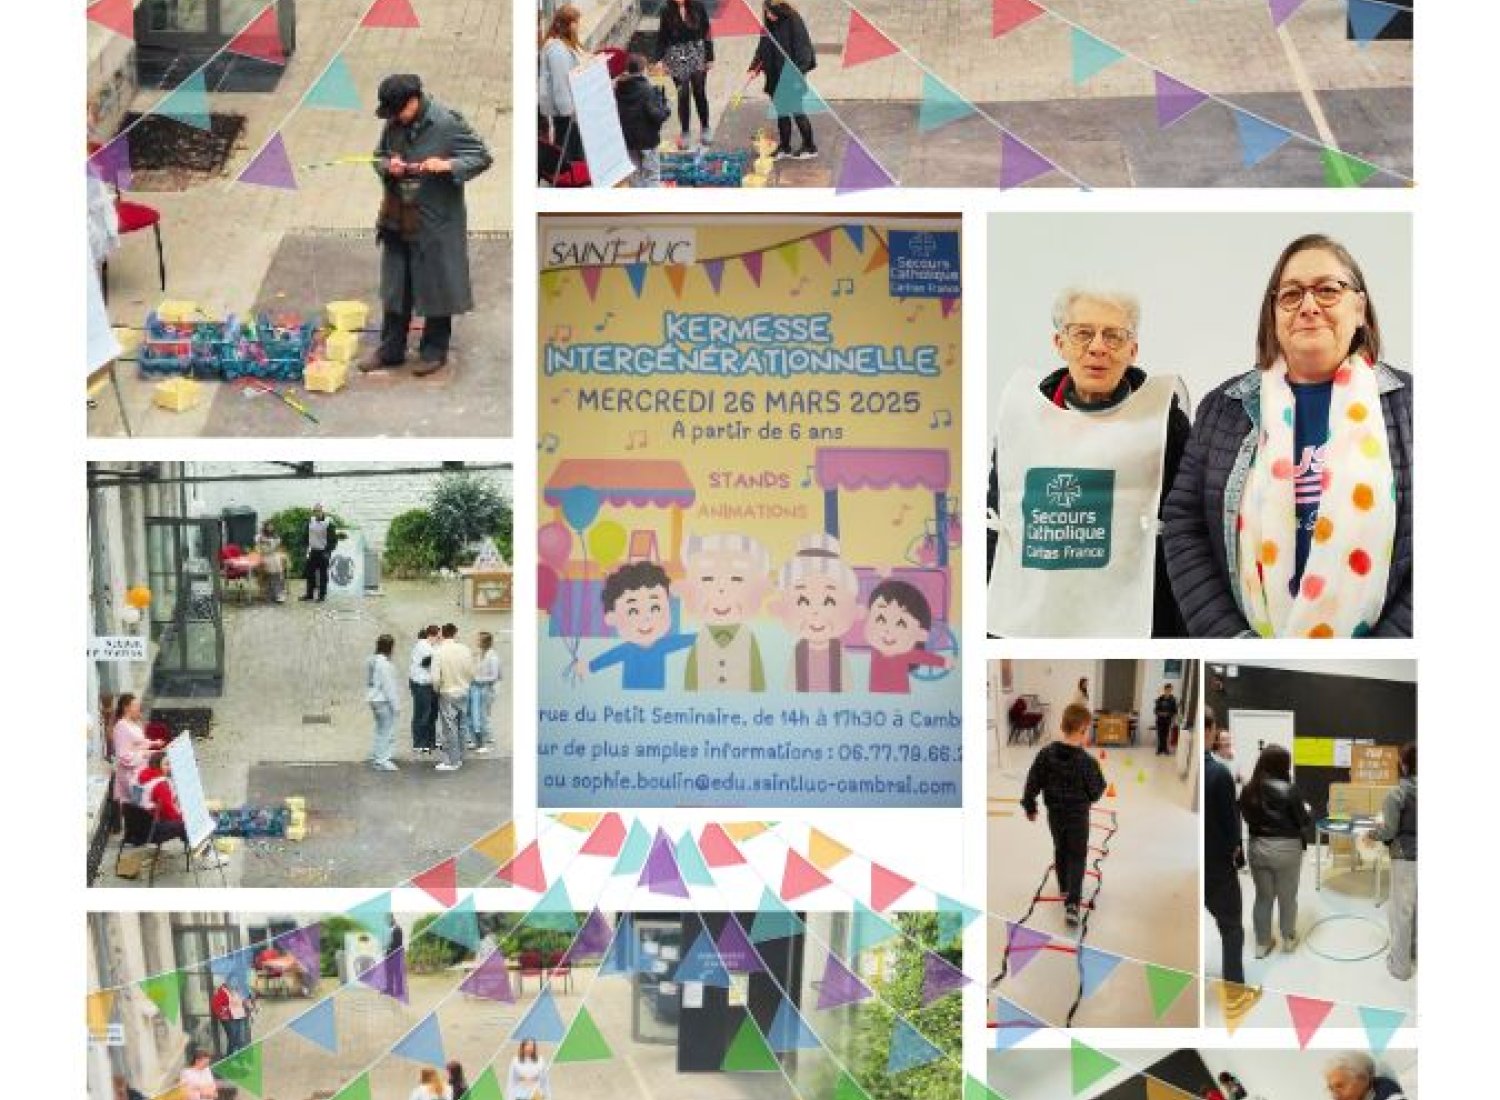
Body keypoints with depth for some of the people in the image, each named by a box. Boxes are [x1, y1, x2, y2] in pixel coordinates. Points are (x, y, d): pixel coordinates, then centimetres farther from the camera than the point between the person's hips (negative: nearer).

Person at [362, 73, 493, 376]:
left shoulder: (448, 123, -15)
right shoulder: (394, 124, 2)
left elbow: (482, 157, -12)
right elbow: (379, 156, 15)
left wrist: (447, 165, -26)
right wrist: (387, 165, -8)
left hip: (436, 224, -5)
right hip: (397, 222, 6)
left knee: (435, 287, 6)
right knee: (394, 287, 13)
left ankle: (434, 351, 21)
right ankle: (390, 350, 24)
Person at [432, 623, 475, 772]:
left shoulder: (439, 652, -15)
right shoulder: (464, 649, -6)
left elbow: (435, 677, -16)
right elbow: (471, 673, -2)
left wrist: (437, 689, 4)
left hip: (447, 693, -4)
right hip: (463, 692, 4)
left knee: (449, 728, 3)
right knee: (460, 727, 16)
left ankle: (451, 761, 6)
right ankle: (459, 758, 25)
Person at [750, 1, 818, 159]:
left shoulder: (793, 22, -13)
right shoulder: (769, 26, 7)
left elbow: (802, 47, -16)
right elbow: (762, 49, 14)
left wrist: (799, 71, -21)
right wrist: (755, 68, 4)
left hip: (791, 75, -6)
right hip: (775, 76, 6)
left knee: (796, 110, -2)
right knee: (781, 111, 11)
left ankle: (809, 146, 10)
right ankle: (784, 146, 19)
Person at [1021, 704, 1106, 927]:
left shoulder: (1046, 754, -12)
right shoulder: (1087, 762, -23)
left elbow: (1033, 783, -5)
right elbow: (1095, 792, -13)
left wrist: (1030, 806, 8)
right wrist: (1100, 783, 8)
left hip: (1055, 814, 4)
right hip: (1078, 816, -4)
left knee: (1060, 850, 24)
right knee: (1077, 857, 6)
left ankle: (1064, 888, 42)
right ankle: (1072, 902, -6)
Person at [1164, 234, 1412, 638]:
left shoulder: (1407, 403, 0)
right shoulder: (1223, 407, 3)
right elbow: (1183, 525, 0)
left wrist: (1392, 639, -15)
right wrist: (1229, 635, -12)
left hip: (1377, 634, -1)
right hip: (1252, 633, 1)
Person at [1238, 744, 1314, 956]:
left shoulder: (1248, 790, -5)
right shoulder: (1290, 790, -18)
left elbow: (1246, 818, 5)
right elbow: (1303, 821, -10)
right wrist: (1307, 813, 11)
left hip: (1258, 847, 3)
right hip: (1286, 848, -3)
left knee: (1263, 896, 15)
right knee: (1287, 896, 14)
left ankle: (1262, 943, 22)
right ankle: (1288, 939, 30)